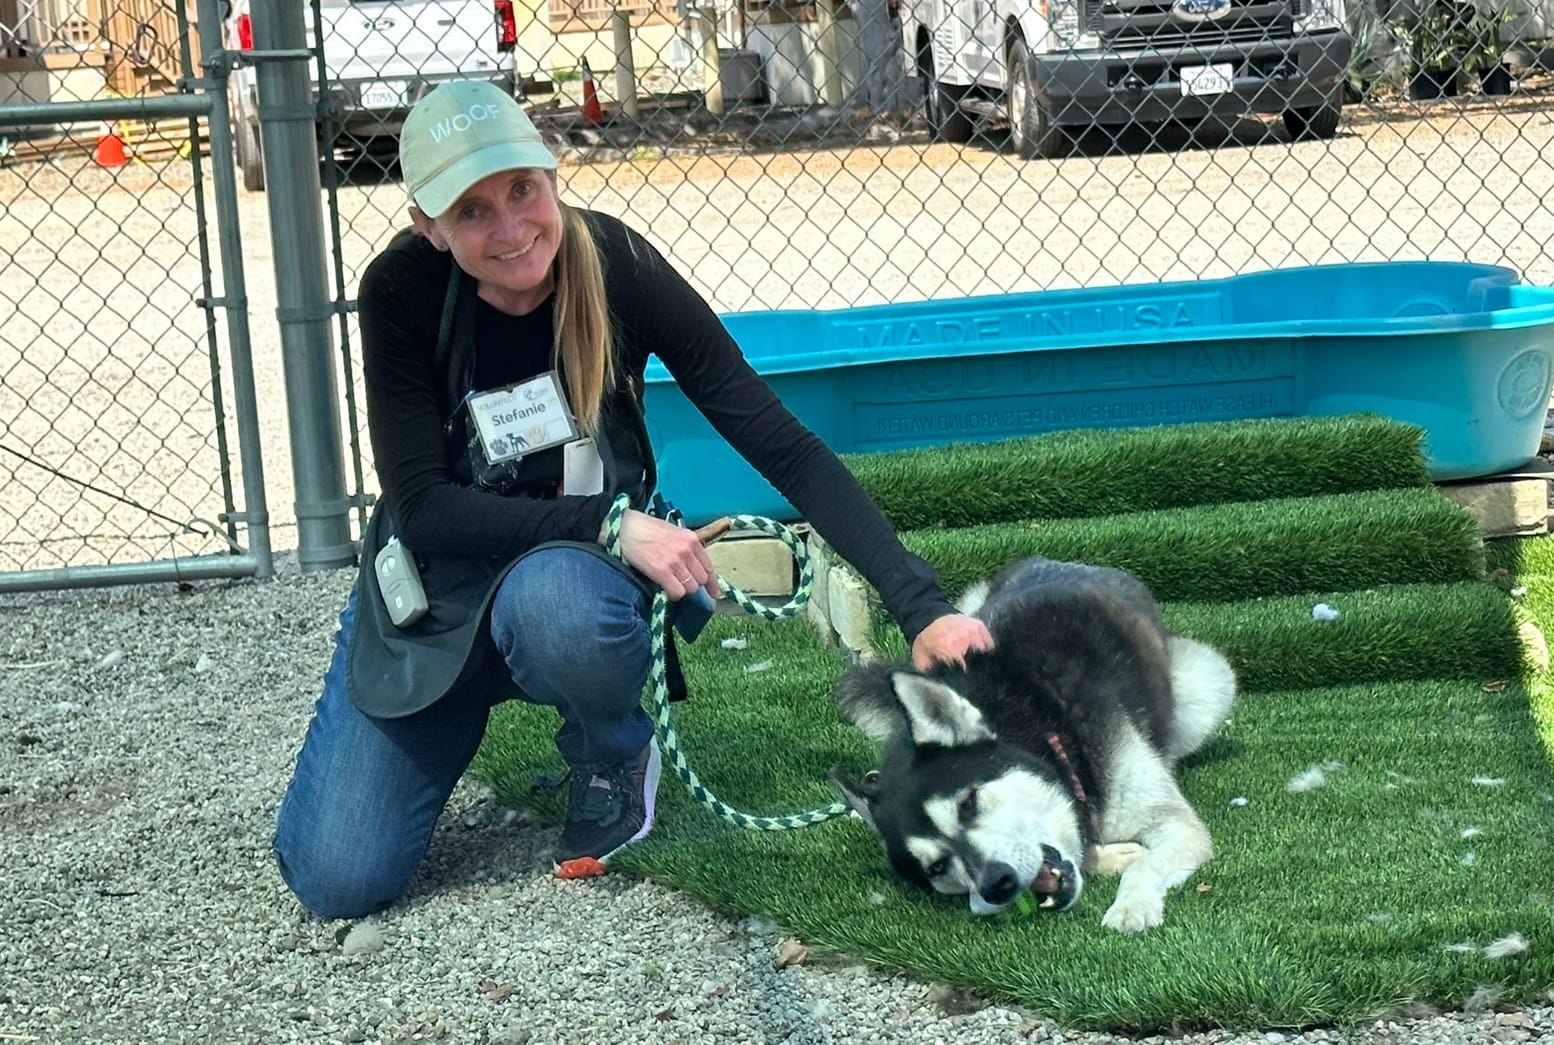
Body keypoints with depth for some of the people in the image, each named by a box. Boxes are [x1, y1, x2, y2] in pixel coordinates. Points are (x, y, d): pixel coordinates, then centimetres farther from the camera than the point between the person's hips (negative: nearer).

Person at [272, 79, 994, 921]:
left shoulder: (615, 267, -20)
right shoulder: (402, 290, -20)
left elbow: (781, 444, -21)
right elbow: (422, 506, -20)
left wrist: (922, 607, -29)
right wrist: (610, 524, -30)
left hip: (581, 577, -1)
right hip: (433, 599, 1)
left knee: (551, 601, -39)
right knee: (339, 883, -10)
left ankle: (614, 757, -4)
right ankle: (452, 718, 21)